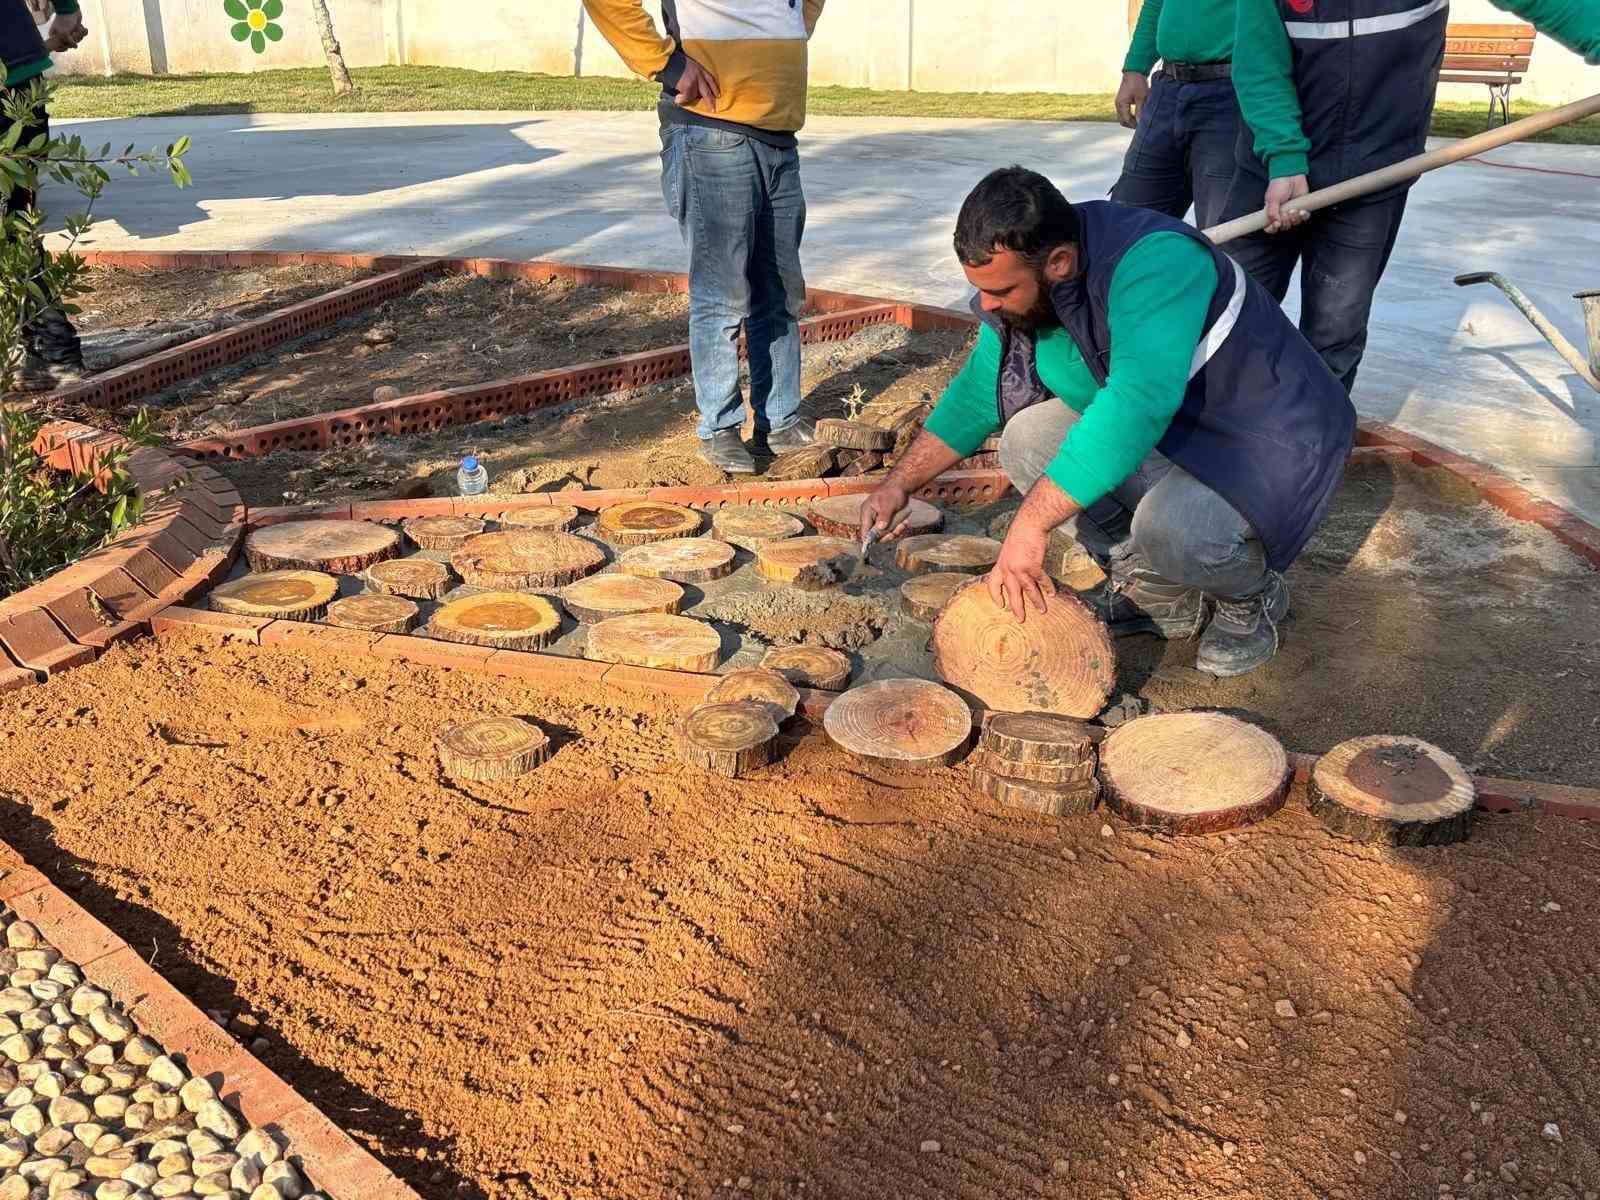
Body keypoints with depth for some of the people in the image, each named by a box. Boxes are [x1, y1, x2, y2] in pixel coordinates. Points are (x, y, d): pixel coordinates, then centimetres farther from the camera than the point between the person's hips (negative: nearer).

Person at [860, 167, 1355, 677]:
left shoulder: (1154, 263, -33)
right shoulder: (1020, 284, -7)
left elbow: (1138, 405, -45)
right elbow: (977, 392, 8)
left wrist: (1031, 523, -44)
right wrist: (899, 484, 1)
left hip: (1275, 441, -8)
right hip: (1172, 436, 8)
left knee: (1172, 527, -35)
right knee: (1027, 440, -10)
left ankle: (1252, 597, 2)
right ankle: (1157, 594, 4)